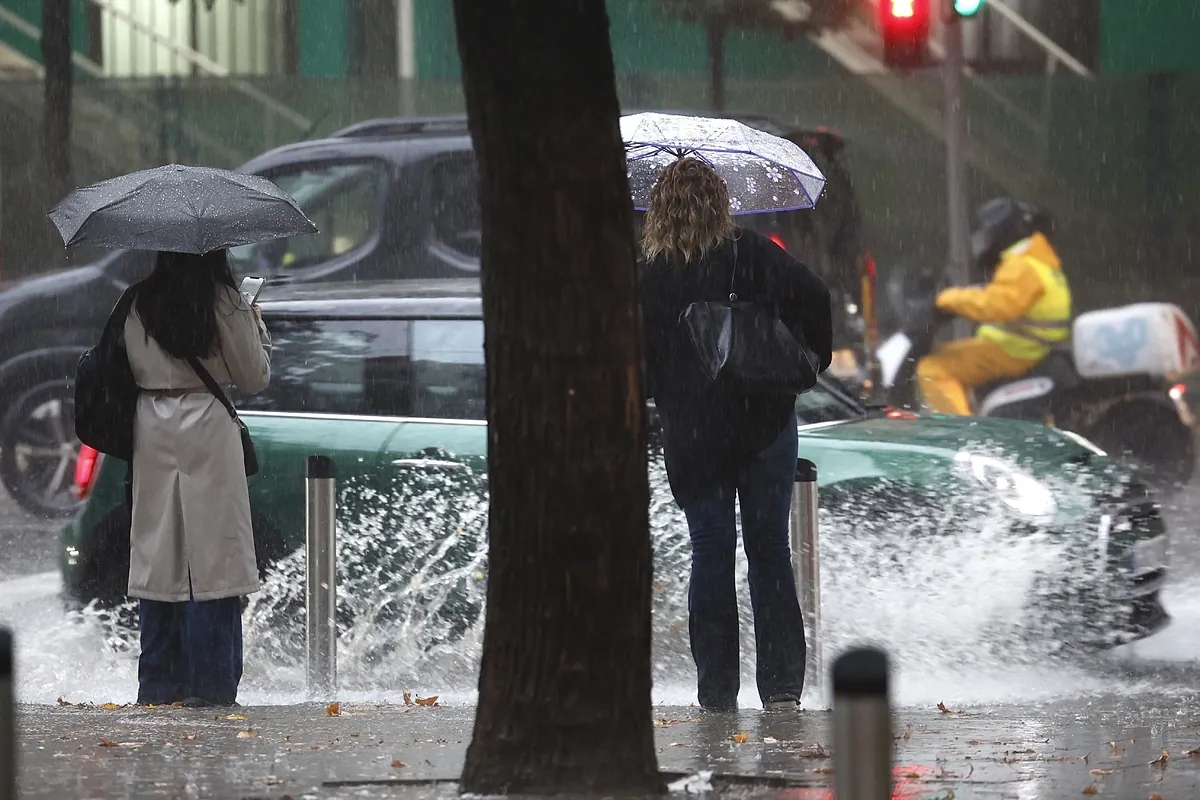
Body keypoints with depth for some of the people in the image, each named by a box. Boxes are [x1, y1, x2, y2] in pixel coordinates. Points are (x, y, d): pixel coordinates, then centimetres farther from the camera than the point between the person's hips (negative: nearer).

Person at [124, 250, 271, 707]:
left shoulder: (139, 305, 1)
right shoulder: (224, 303, -8)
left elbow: (135, 367, 8)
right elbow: (255, 377, 0)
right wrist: (257, 330, 15)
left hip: (153, 432, 4)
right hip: (207, 430, -4)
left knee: (160, 559, 9)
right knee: (210, 559, -1)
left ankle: (159, 684, 10)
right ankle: (209, 684, -3)